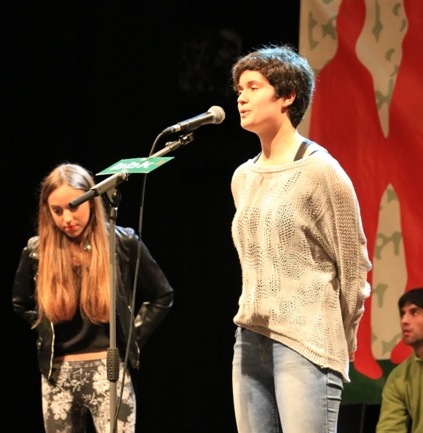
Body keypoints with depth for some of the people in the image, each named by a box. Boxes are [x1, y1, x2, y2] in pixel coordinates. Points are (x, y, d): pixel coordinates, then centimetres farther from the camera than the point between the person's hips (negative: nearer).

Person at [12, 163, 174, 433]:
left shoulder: (122, 242, -4)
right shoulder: (38, 250, 3)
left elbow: (162, 296, 7)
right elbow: (22, 303, 22)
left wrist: (132, 340, 2)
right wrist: (46, 337, 11)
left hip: (109, 369, -3)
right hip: (57, 374, 3)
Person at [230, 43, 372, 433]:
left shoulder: (320, 171, -6)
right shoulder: (243, 177, 15)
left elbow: (354, 266, -3)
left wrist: (340, 342, 4)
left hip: (305, 344, -7)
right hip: (250, 341, 7)